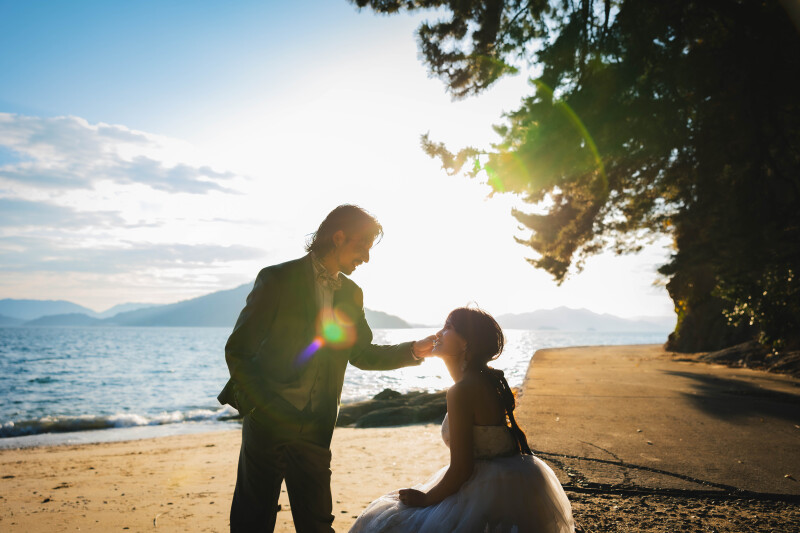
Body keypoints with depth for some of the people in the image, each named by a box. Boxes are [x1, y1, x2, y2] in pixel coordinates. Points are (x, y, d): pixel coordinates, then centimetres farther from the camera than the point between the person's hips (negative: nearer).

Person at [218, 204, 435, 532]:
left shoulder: (351, 294, 8)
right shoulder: (278, 279, -9)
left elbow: (361, 353, 14)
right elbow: (238, 349, -9)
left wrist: (414, 351, 1)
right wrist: (261, 407, -14)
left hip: (315, 428, 5)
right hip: (267, 421, -4)